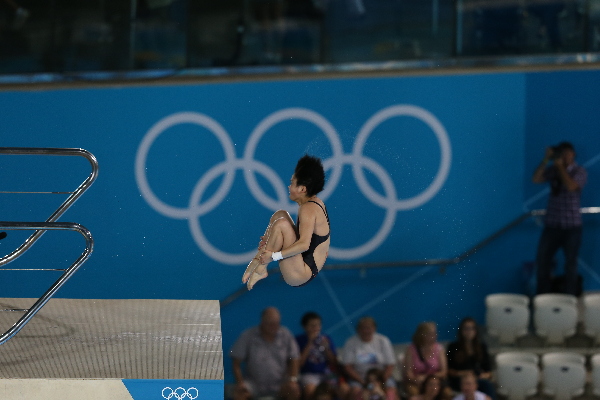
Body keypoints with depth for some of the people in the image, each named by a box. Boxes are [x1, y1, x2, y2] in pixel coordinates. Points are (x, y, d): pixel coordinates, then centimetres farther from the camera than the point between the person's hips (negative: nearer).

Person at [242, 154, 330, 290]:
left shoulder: (308, 209, -20)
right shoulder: (317, 202, 10)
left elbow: (304, 244, -30)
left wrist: (274, 255, -26)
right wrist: (272, 240, 13)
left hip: (299, 277, -11)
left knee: (281, 224, -24)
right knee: (280, 215, 10)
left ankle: (260, 268, -13)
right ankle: (259, 258, 2)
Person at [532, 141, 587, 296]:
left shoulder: (579, 171, -5)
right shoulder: (552, 170, 5)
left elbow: (571, 186, -22)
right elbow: (536, 179, -9)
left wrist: (560, 167, -16)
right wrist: (546, 160, -13)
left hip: (572, 226, -3)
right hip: (552, 225, 4)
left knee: (570, 264, 3)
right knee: (542, 260, 3)